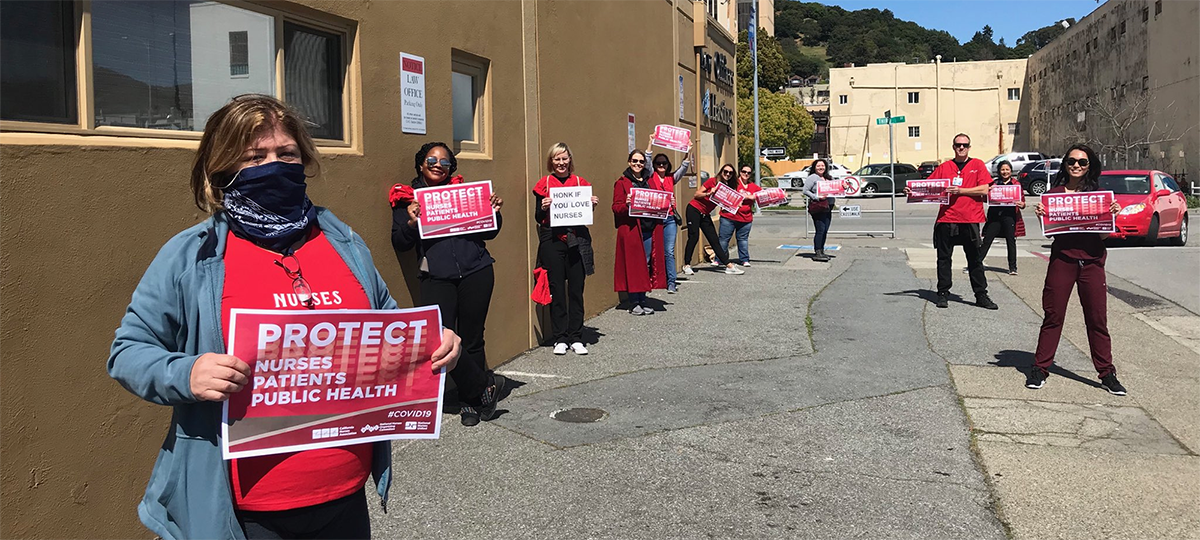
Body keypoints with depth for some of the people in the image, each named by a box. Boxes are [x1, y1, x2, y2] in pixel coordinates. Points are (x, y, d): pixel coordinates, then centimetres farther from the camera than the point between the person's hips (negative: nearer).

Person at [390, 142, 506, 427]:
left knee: (472, 339, 5)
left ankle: (470, 401, 22)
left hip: (476, 273, 1)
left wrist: (494, 212, -1)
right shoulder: (406, 198, 9)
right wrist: (411, 223, -13)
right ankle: (486, 384, 8)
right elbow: (400, 244, 4)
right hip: (437, 277, -1)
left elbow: (487, 233, 17)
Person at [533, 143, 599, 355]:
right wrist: (544, 207, -16)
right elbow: (538, 218, 4)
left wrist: (592, 204, -3)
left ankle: (576, 338, 12)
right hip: (552, 241, -2)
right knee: (556, 290, 2)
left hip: (577, 241, 2)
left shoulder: (580, 182, 9)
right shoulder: (544, 184, 3)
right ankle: (560, 339, 11)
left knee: (576, 289, 4)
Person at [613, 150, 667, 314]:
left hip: (650, 229, 5)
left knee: (647, 264, 7)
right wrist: (627, 204, -22)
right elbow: (616, 207, -3)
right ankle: (634, 303, 5)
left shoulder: (651, 181, 17)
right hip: (631, 229, -5)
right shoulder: (622, 182, 2)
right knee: (633, 265, -3)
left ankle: (642, 301, 16)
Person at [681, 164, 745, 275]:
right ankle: (686, 265, -2)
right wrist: (709, 194, -26)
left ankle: (729, 266, -1)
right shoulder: (712, 181, -9)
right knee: (694, 237, -11)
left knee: (715, 240, 3)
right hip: (694, 210, -6)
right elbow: (697, 195, -10)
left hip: (705, 215, 6)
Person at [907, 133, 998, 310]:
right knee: (944, 258, 3)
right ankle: (943, 294, 11)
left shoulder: (977, 165, 6)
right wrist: (913, 190, -12)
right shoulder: (944, 167, 10)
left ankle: (981, 295, 13)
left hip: (970, 220, -1)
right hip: (946, 219, 1)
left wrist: (960, 190, -13)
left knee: (975, 259, 6)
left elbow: (984, 190, -4)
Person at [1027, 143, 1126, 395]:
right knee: (1053, 316, 3)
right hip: (1061, 259, -1)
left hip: (1092, 262, 1)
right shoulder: (1053, 193, 4)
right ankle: (1040, 368, 12)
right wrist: (1040, 215, -14)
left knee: (1097, 319, 5)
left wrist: (1112, 215, -13)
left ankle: (1107, 373, 15)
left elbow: (1103, 235, 3)